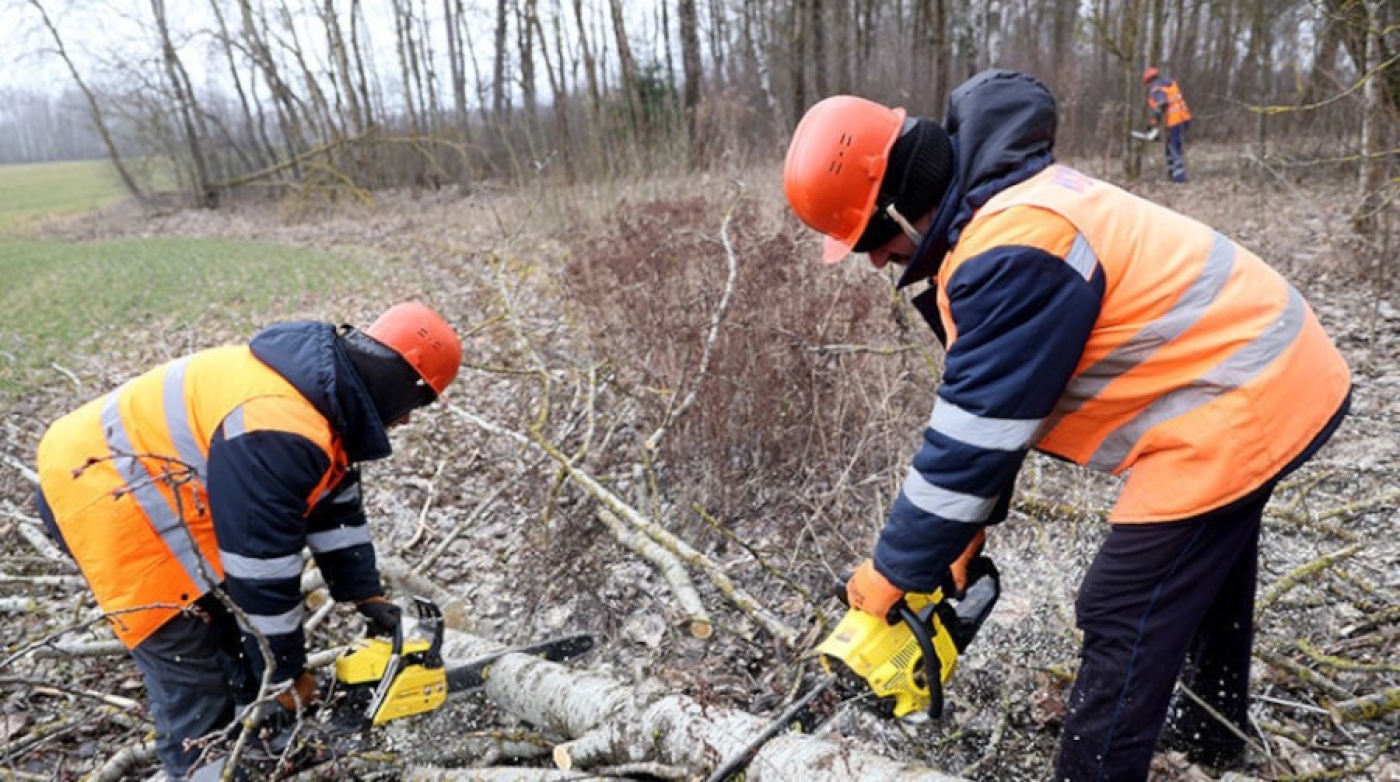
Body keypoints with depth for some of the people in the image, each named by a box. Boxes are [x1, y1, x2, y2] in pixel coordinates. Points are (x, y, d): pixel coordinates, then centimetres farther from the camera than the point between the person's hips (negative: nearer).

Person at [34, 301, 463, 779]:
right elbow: (260, 562, -25)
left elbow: (334, 507, 7)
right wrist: (287, 671, -12)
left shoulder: (325, 388, -1)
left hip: (137, 481, 10)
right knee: (192, 675, -4)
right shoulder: (279, 431, -32)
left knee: (230, 639, 17)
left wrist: (368, 596, 7)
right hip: (101, 492, -10)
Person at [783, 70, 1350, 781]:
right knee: (1210, 559, 29)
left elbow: (973, 433, -26)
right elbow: (986, 396, 7)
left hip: (1233, 406, -11)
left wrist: (893, 573, -15)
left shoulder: (1013, 251, -29)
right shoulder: (999, 201, 4)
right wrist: (967, 524, 9)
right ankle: (1216, 723, 54)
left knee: (1124, 621, -3)